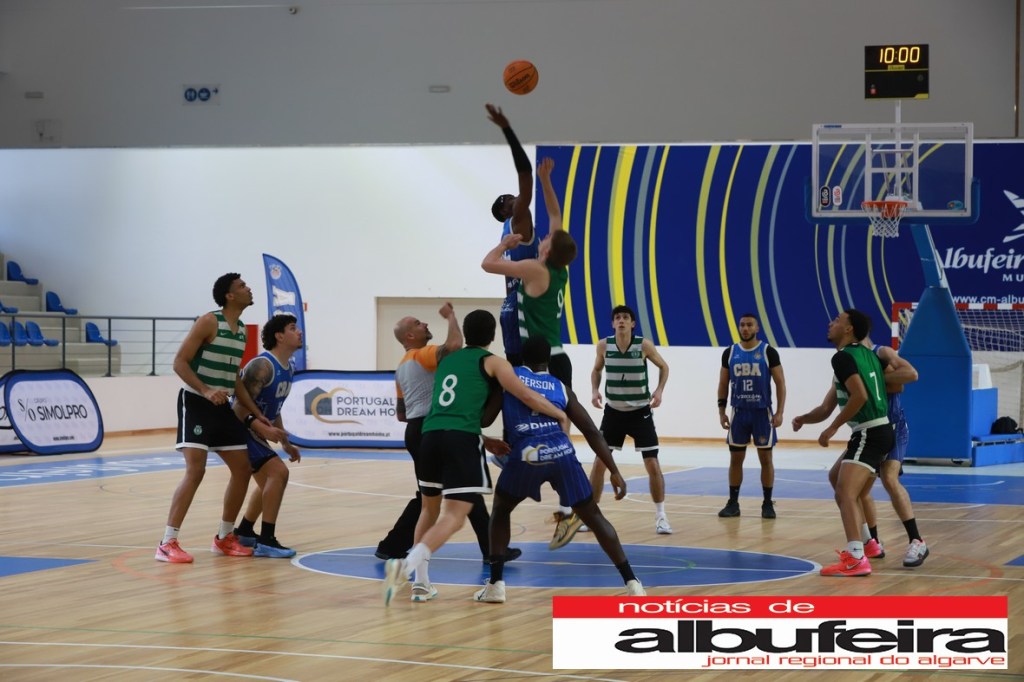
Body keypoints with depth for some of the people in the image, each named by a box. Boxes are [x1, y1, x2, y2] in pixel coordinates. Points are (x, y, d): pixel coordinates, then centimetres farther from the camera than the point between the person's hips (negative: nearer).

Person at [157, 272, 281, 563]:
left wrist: (256, 415, 17)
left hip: (222, 407, 8)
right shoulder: (209, 322, -14)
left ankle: (224, 538, 21)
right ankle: (168, 543, -16)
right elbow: (180, 362, -16)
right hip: (196, 403, -8)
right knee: (195, 471, -19)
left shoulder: (242, 331, 11)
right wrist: (205, 391, -29)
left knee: (242, 469, 8)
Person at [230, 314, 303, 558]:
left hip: (253, 430, 11)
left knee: (269, 481, 22)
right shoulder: (263, 366, -23)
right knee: (278, 472, -21)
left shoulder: (288, 368, 8)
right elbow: (242, 404, -26)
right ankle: (266, 541, -19)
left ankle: (244, 532, 38)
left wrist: (285, 443, 19)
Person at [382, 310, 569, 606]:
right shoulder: (492, 362, 8)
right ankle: (408, 565, -30)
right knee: (453, 517, -8)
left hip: (430, 435, 6)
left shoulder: (446, 361, 25)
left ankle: (421, 581, 20)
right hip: (463, 439, -6)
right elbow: (526, 396, 1)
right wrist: (560, 415, 15)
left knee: (430, 509, 24)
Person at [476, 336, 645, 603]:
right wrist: (615, 472, 19)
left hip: (527, 455, -2)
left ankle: (495, 584, 13)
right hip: (561, 454, 2)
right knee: (594, 517, 16)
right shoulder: (560, 387, 24)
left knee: (500, 510, 24)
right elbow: (592, 432, 18)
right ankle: (632, 582, 8)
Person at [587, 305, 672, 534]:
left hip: (640, 412, -2)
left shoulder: (644, 345, -13)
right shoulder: (604, 345, -7)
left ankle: (661, 516, 6)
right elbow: (596, 370, 11)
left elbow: (663, 366, 2)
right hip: (613, 411, 2)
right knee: (599, 462, 0)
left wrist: (659, 390, -13)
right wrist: (595, 390, -7)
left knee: (652, 464, -5)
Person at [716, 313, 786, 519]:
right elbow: (723, 384, 10)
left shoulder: (768, 352, -5)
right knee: (735, 458, 5)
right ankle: (733, 503, 12)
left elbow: (780, 383, -4)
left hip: (762, 412, -3)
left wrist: (779, 412, -12)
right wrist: (721, 411, 2)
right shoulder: (730, 353, 4)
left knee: (765, 458, 2)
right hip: (739, 412, 3)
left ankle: (768, 504, 9)